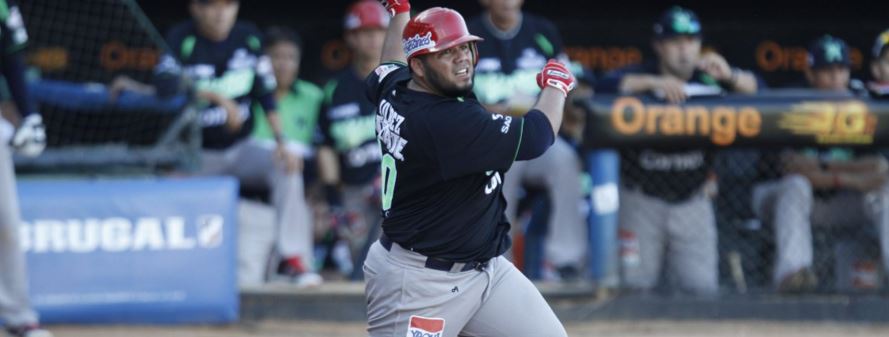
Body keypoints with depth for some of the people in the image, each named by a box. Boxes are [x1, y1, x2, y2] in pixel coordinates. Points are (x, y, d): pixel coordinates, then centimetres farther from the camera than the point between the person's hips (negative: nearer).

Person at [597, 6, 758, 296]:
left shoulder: (708, 79, 1)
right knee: (635, 285, 0)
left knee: (703, 287, -5)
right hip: (641, 201, -1)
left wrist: (729, 76, -33)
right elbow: (605, 86, -25)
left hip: (692, 203, 2)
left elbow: (755, 88, -12)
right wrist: (654, 82, -38)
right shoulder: (640, 77, -6)